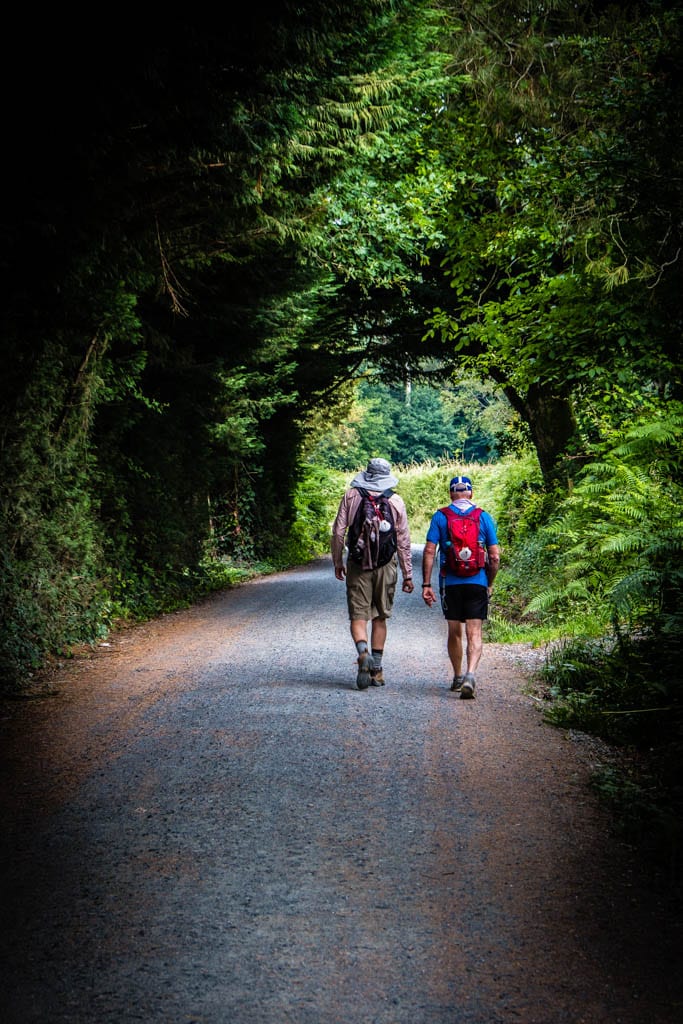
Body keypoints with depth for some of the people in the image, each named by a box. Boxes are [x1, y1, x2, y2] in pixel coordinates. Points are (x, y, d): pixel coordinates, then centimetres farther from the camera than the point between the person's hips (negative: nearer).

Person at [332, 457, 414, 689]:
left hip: (358, 565, -1)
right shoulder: (396, 500, 2)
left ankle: (363, 653, -27)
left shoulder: (351, 495, 1)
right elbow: (403, 540, 3)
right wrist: (407, 574, 8)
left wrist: (338, 562, 11)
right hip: (386, 565, 1)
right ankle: (376, 670, 15)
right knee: (380, 617, 12)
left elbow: (338, 531, 0)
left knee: (358, 616, 0)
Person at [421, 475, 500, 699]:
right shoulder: (484, 517, 3)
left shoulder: (440, 516, 2)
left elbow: (429, 551, -4)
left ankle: (457, 677, 27)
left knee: (454, 632, 15)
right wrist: (490, 583, 14)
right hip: (477, 583, -1)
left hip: (450, 583, 1)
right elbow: (495, 556, 1)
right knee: (474, 633, -3)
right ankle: (470, 674, -23)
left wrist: (426, 584, 0)